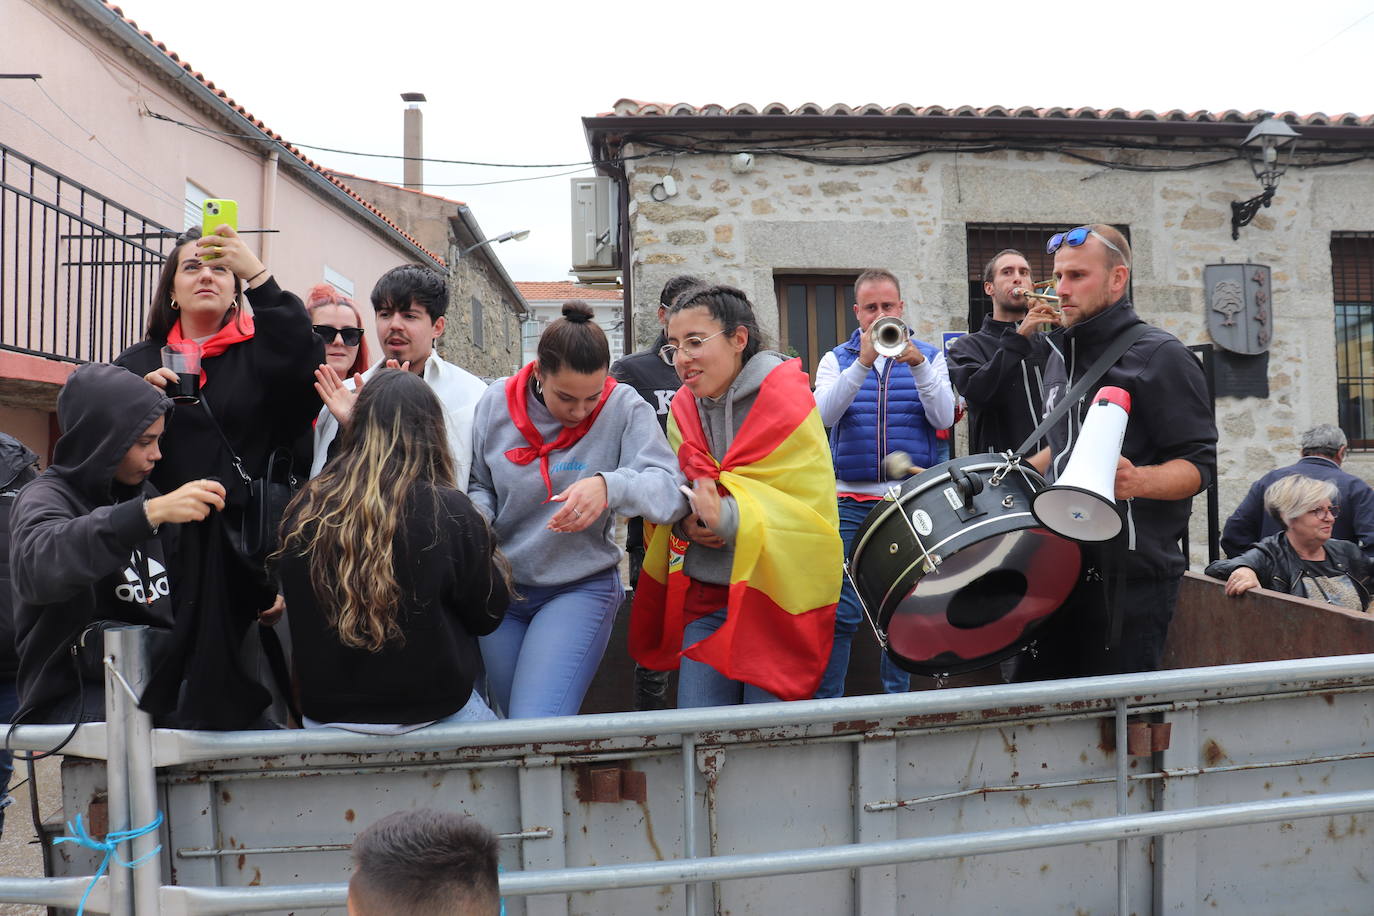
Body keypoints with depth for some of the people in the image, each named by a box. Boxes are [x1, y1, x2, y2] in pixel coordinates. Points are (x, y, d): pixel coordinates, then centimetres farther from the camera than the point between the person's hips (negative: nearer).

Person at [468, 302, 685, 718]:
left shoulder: (623, 408, -12)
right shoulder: (495, 403, -4)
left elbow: (670, 490, -22)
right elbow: (478, 486, 7)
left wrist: (609, 485, -41)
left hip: (582, 587, -4)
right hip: (500, 587, 4)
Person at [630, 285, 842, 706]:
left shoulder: (786, 401, -10)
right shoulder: (683, 408, 8)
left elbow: (811, 512, -14)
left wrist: (729, 517, -29)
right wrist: (685, 521, -9)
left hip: (776, 599, -5)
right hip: (703, 599, 5)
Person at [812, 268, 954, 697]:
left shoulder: (929, 357, 10)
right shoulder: (837, 360, 11)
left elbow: (943, 417, -5)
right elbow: (825, 414, -9)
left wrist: (919, 365, -19)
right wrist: (863, 362, -19)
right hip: (851, 501, 0)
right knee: (840, 611, -5)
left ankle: (897, 697, 17)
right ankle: (826, 701, 4)